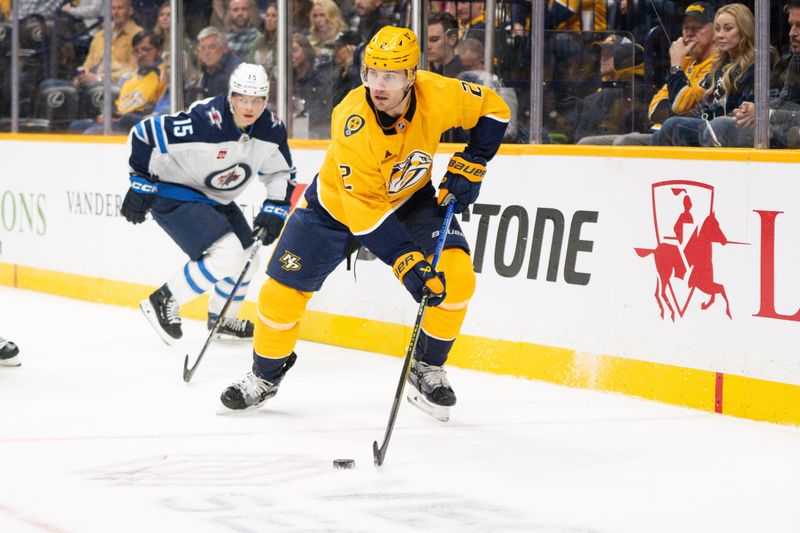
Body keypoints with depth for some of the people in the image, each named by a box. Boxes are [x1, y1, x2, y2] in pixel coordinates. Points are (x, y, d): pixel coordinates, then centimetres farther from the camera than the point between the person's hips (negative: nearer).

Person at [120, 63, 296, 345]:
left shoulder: (270, 129, -10)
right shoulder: (204, 121, -32)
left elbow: (281, 173, 6)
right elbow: (145, 134, -26)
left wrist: (274, 210, -7)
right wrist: (141, 185, -21)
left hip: (214, 199, 8)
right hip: (172, 195, -8)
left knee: (247, 258, 15)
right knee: (228, 254, -21)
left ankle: (222, 319, 38)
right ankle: (163, 301, -8)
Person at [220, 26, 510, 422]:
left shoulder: (437, 95, -27)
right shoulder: (352, 123, -35)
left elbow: (492, 109, -5)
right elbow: (364, 211, -34)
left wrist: (468, 166, -14)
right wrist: (407, 263, -39)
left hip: (408, 199, 2)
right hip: (338, 203, -2)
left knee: (456, 276, -20)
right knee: (282, 291, -4)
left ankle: (427, 369, 2)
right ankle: (265, 377, 22)